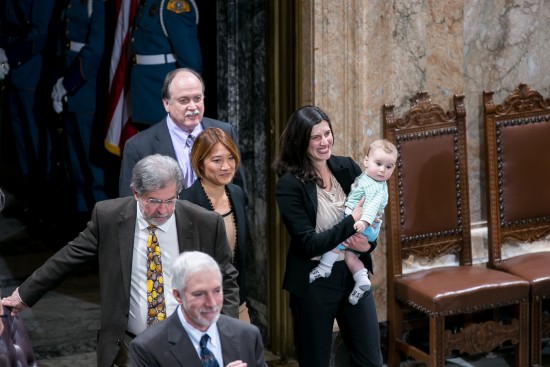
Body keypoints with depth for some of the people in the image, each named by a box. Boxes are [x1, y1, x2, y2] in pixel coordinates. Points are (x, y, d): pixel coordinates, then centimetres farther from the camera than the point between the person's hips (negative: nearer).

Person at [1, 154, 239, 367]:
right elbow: (70, 257, 6)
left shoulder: (205, 224, -8)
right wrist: (25, 295, 12)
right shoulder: (108, 216, -7)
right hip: (129, 346, 1)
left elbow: (226, 282, 3)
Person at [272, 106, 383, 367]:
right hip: (313, 283, -4)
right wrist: (352, 221, -21)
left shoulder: (347, 168, 1)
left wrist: (368, 244, -13)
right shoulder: (289, 185, -13)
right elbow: (309, 244, -17)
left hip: (353, 275, 4)